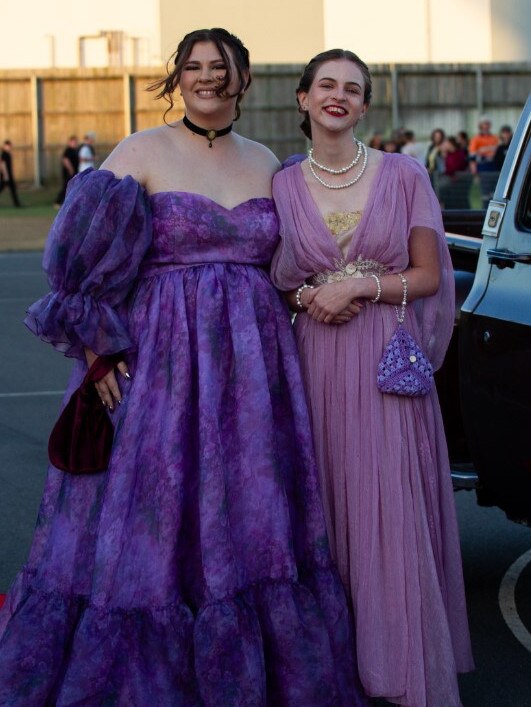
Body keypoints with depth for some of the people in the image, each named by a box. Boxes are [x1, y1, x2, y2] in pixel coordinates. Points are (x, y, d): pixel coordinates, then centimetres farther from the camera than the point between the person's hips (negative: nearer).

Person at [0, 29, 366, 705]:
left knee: (245, 518, 8)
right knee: (150, 516, -2)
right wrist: (96, 349, -16)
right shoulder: (142, 152, -1)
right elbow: (89, 260, -6)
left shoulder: (266, 163, 13)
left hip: (250, 364, 4)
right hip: (159, 361, -4)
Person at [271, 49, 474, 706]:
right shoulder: (283, 185, 7)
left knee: (393, 511, -4)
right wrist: (310, 298, -7)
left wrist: (357, 287, -11)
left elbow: (429, 276, 1)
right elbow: (271, 283, 13)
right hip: (315, 362, 2)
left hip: (388, 362, -1)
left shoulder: (403, 175, 3)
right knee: (327, 506, 4)